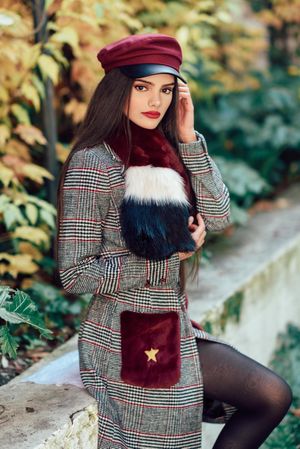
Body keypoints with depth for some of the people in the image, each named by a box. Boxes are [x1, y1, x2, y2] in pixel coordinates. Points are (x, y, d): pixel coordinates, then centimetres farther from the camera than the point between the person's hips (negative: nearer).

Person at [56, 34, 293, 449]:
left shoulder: (163, 153, 4)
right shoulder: (93, 163, -18)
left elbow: (218, 217, -5)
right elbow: (75, 275, -19)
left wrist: (188, 138, -11)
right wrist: (168, 259, -16)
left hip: (174, 329, 7)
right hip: (129, 340, -7)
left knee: (274, 396, 4)